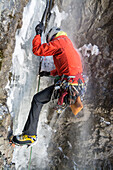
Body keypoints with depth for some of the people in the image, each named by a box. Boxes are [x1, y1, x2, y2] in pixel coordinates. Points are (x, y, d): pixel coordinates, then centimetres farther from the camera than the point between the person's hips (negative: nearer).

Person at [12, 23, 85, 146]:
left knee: (37, 100, -5)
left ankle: (30, 135, -7)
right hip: (79, 84, 9)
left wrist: (38, 34, 8)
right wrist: (50, 73, 39)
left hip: (68, 85, -9)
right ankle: (74, 100, 26)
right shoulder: (70, 45, 26)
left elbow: (37, 50, -5)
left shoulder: (59, 42, -3)